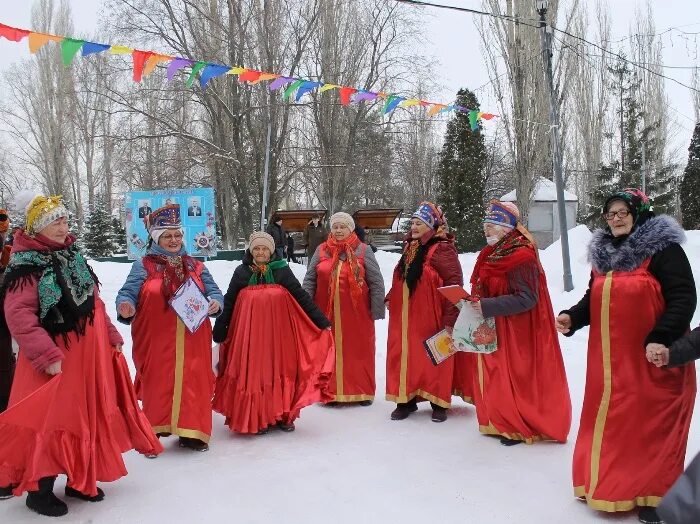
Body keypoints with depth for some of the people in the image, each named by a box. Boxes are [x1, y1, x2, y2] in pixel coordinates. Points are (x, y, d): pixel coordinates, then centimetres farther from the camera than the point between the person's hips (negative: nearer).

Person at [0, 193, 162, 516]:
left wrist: (111, 336, 13)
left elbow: (92, 302, 17)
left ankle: (80, 480, 29)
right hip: (55, 360, -7)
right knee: (50, 421, -1)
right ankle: (39, 490, 17)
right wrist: (46, 355, -25)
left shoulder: (72, 256, 11)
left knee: (87, 418, 14)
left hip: (90, 354, 8)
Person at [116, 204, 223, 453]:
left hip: (192, 341, 3)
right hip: (156, 341, -3)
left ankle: (191, 432, 20)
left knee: (193, 384, 5)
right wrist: (126, 308, -27)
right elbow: (127, 294, -4)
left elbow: (214, 293, 11)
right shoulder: (143, 266, 3)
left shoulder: (196, 267, 13)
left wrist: (215, 303, -12)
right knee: (157, 385, 3)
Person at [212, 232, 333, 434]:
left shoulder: (282, 270, 4)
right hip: (251, 332, 0)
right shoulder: (242, 272, 6)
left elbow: (302, 297, 3)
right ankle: (256, 418, 11)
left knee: (280, 370, 3)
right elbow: (228, 303, 9)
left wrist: (322, 322, 1)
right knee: (253, 371, 0)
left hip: (278, 330, 0)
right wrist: (219, 332, 7)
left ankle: (284, 415, 16)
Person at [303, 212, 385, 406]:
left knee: (358, 350, 8)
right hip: (326, 313, 2)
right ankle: (330, 391, 23)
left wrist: (377, 310, -5)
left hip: (356, 314, -2)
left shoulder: (363, 251, -1)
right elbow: (309, 280, 8)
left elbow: (376, 282, -1)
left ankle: (362, 391, 23)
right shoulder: (321, 251, 6)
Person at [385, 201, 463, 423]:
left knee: (433, 359, 3)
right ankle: (406, 399, 21)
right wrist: (391, 297, 12)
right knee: (404, 357, 8)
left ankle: (439, 403, 18)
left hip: (430, 318, -7)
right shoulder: (410, 248, 13)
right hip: (405, 317, 7)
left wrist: (450, 317, -18)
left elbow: (454, 284, -17)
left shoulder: (442, 249, -12)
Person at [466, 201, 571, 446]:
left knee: (513, 377, 1)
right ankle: (499, 421, 27)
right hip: (491, 329, 8)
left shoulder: (522, 257, -18)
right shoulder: (491, 254, 9)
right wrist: (475, 303, 2)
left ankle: (519, 428, 16)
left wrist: (487, 306, -26)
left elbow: (527, 298, -23)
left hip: (516, 331, -8)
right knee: (496, 377, 14)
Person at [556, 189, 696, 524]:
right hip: (610, 361, 7)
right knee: (611, 421, 14)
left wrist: (661, 337, -25)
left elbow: (683, 299, -15)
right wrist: (573, 318, 0)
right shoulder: (603, 253, 12)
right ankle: (606, 483, 30)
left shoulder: (663, 249, -9)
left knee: (650, 424, 2)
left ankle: (654, 495, 17)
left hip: (651, 359, -6)